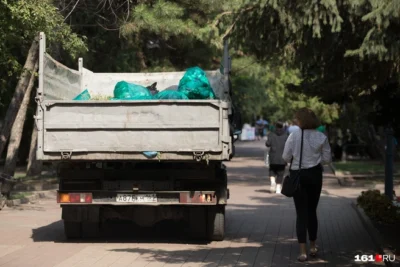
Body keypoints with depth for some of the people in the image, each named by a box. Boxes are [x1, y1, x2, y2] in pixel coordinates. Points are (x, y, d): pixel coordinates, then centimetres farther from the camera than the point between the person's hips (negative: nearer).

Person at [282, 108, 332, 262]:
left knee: (301, 213, 2)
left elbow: (286, 157, -8)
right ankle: (313, 247, 27)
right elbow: (327, 159, 0)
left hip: (298, 175, -2)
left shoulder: (294, 136, -12)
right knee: (312, 211, 17)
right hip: (315, 175, 2)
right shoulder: (321, 137, -6)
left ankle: (303, 251, -3)